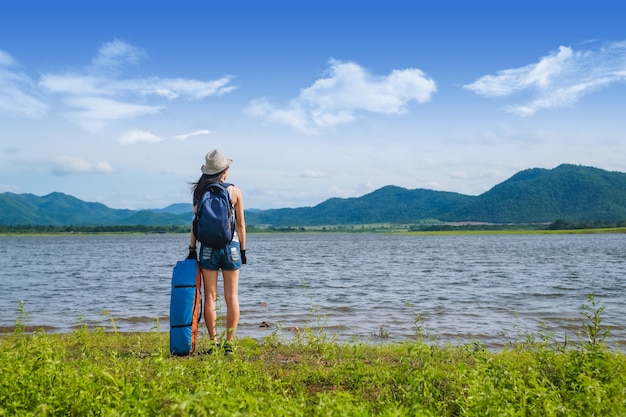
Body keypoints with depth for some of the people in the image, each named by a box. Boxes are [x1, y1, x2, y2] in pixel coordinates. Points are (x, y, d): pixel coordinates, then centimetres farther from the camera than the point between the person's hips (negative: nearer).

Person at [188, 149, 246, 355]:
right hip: (231, 246, -1)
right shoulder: (234, 191, -1)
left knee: (210, 297, 6)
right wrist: (243, 250, 8)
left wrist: (192, 249, 6)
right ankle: (229, 342, 6)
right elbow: (241, 224, 1)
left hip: (208, 247, 1)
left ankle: (214, 342, 7)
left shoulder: (201, 191, 1)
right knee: (232, 297, 6)